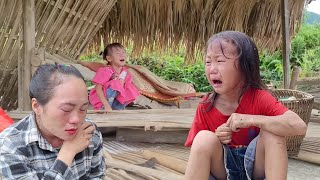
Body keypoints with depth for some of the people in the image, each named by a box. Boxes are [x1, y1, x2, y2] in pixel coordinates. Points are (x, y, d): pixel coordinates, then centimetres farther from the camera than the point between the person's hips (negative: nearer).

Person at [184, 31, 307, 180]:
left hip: (254, 166, -1)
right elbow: (198, 150, -3)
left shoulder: (259, 98, -17)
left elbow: (299, 126, -32)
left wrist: (250, 119, -35)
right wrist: (215, 139, -24)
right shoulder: (205, 107, -10)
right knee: (204, 138, -28)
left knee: (272, 132, -27)